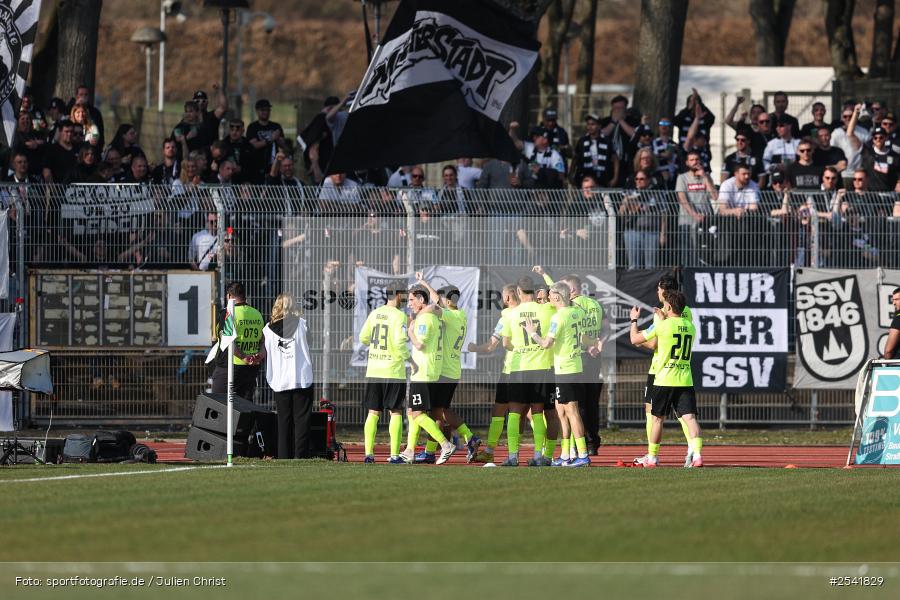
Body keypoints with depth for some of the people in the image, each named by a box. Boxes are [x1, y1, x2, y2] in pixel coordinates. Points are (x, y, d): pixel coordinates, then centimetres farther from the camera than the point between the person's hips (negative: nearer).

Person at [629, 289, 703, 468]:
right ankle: (697, 454, -20)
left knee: (658, 418, 10)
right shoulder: (690, 326, 8)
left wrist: (634, 320, 19)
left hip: (664, 380, -4)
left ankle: (652, 457, 20)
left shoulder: (662, 326, -9)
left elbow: (635, 339, 2)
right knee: (689, 417, -4)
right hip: (686, 380, 4)